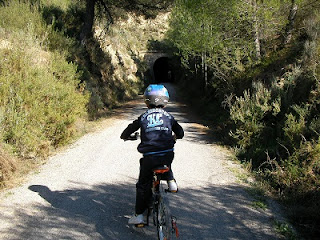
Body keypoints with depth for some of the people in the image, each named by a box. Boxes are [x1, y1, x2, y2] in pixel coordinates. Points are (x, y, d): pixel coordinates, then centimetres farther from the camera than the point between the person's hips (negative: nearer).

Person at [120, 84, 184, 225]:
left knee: (143, 185, 16)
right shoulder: (169, 117, 9)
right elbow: (180, 133, 15)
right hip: (167, 155, 2)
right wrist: (174, 136, 38)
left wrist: (125, 137, 34)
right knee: (166, 165, 40)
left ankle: (139, 215, 17)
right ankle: (171, 181, 16)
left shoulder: (143, 117, 5)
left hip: (149, 157, -1)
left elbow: (129, 130, 11)